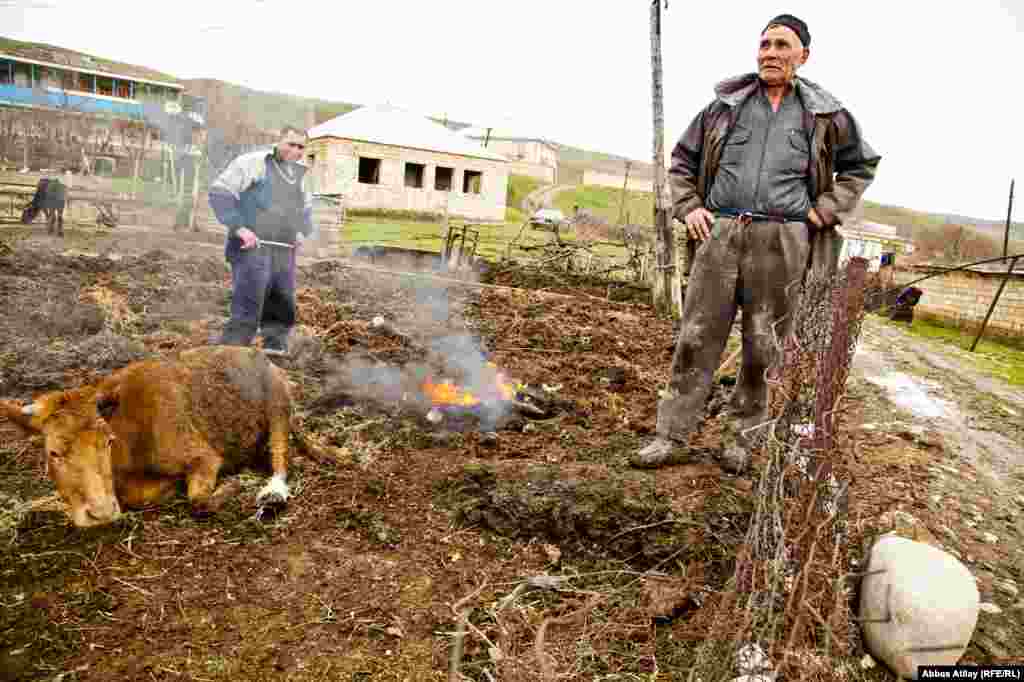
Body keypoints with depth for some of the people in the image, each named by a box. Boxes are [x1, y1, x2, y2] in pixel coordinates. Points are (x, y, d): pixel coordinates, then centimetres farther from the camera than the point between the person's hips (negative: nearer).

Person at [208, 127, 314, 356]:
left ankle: (274, 349, 27)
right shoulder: (253, 162, -2)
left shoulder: (297, 174, 20)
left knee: (282, 310, 12)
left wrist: (301, 233, 18)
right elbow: (219, 193, -9)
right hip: (252, 249, -7)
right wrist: (239, 228, -17)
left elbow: (306, 208, 36)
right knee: (246, 313, -15)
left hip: (283, 254, 7)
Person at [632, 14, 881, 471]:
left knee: (763, 347, 4)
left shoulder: (825, 115, 9)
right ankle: (669, 436, 5)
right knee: (696, 340, -2)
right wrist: (688, 208, 4)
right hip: (720, 234, 1)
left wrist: (824, 211, 6)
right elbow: (682, 160, 19)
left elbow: (862, 165, 21)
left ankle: (740, 437, 19)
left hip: (782, 243, 0)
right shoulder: (725, 104, 11)